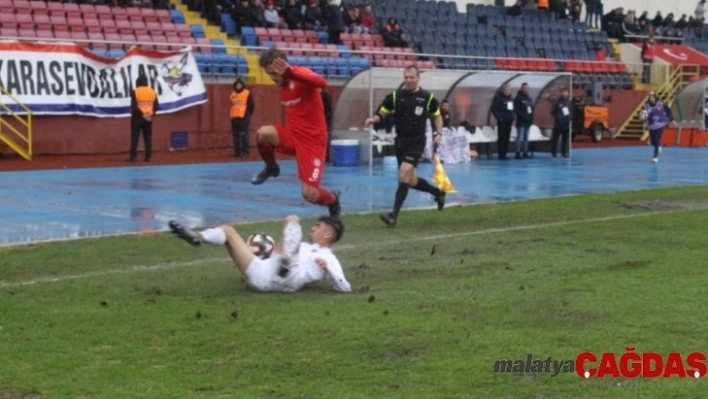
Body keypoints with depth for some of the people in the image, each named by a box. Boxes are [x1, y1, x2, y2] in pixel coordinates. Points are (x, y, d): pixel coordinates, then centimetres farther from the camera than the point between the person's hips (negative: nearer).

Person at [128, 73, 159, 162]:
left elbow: (134, 106, -16)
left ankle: (133, 157, -5)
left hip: (137, 118, -4)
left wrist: (142, 114, -13)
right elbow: (156, 106, 1)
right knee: (148, 138, 7)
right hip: (149, 118, 4)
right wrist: (151, 114, 2)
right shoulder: (153, 92, 5)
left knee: (134, 138, -1)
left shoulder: (135, 92, -9)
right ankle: (148, 157, 5)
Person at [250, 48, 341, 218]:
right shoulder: (283, 84, 8)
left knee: (310, 194, -12)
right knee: (263, 133, -27)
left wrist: (290, 71, -53)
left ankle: (333, 200, 25)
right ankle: (271, 168, 5)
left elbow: (321, 83, -42)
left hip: (313, 141, -6)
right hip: (292, 135, 6)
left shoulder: (301, 74, -15)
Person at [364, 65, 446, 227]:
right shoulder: (395, 96, 0)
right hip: (400, 141, 4)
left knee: (404, 176, -19)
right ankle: (438, 192, 39)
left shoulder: (427, 98, -2)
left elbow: (437, 115, 13)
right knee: (411, 181, 11)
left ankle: (394, 215, -18)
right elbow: (381, 113, 1)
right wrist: (373, 119, -21)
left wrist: (438, 134, 2)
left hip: (416, 142, -4)